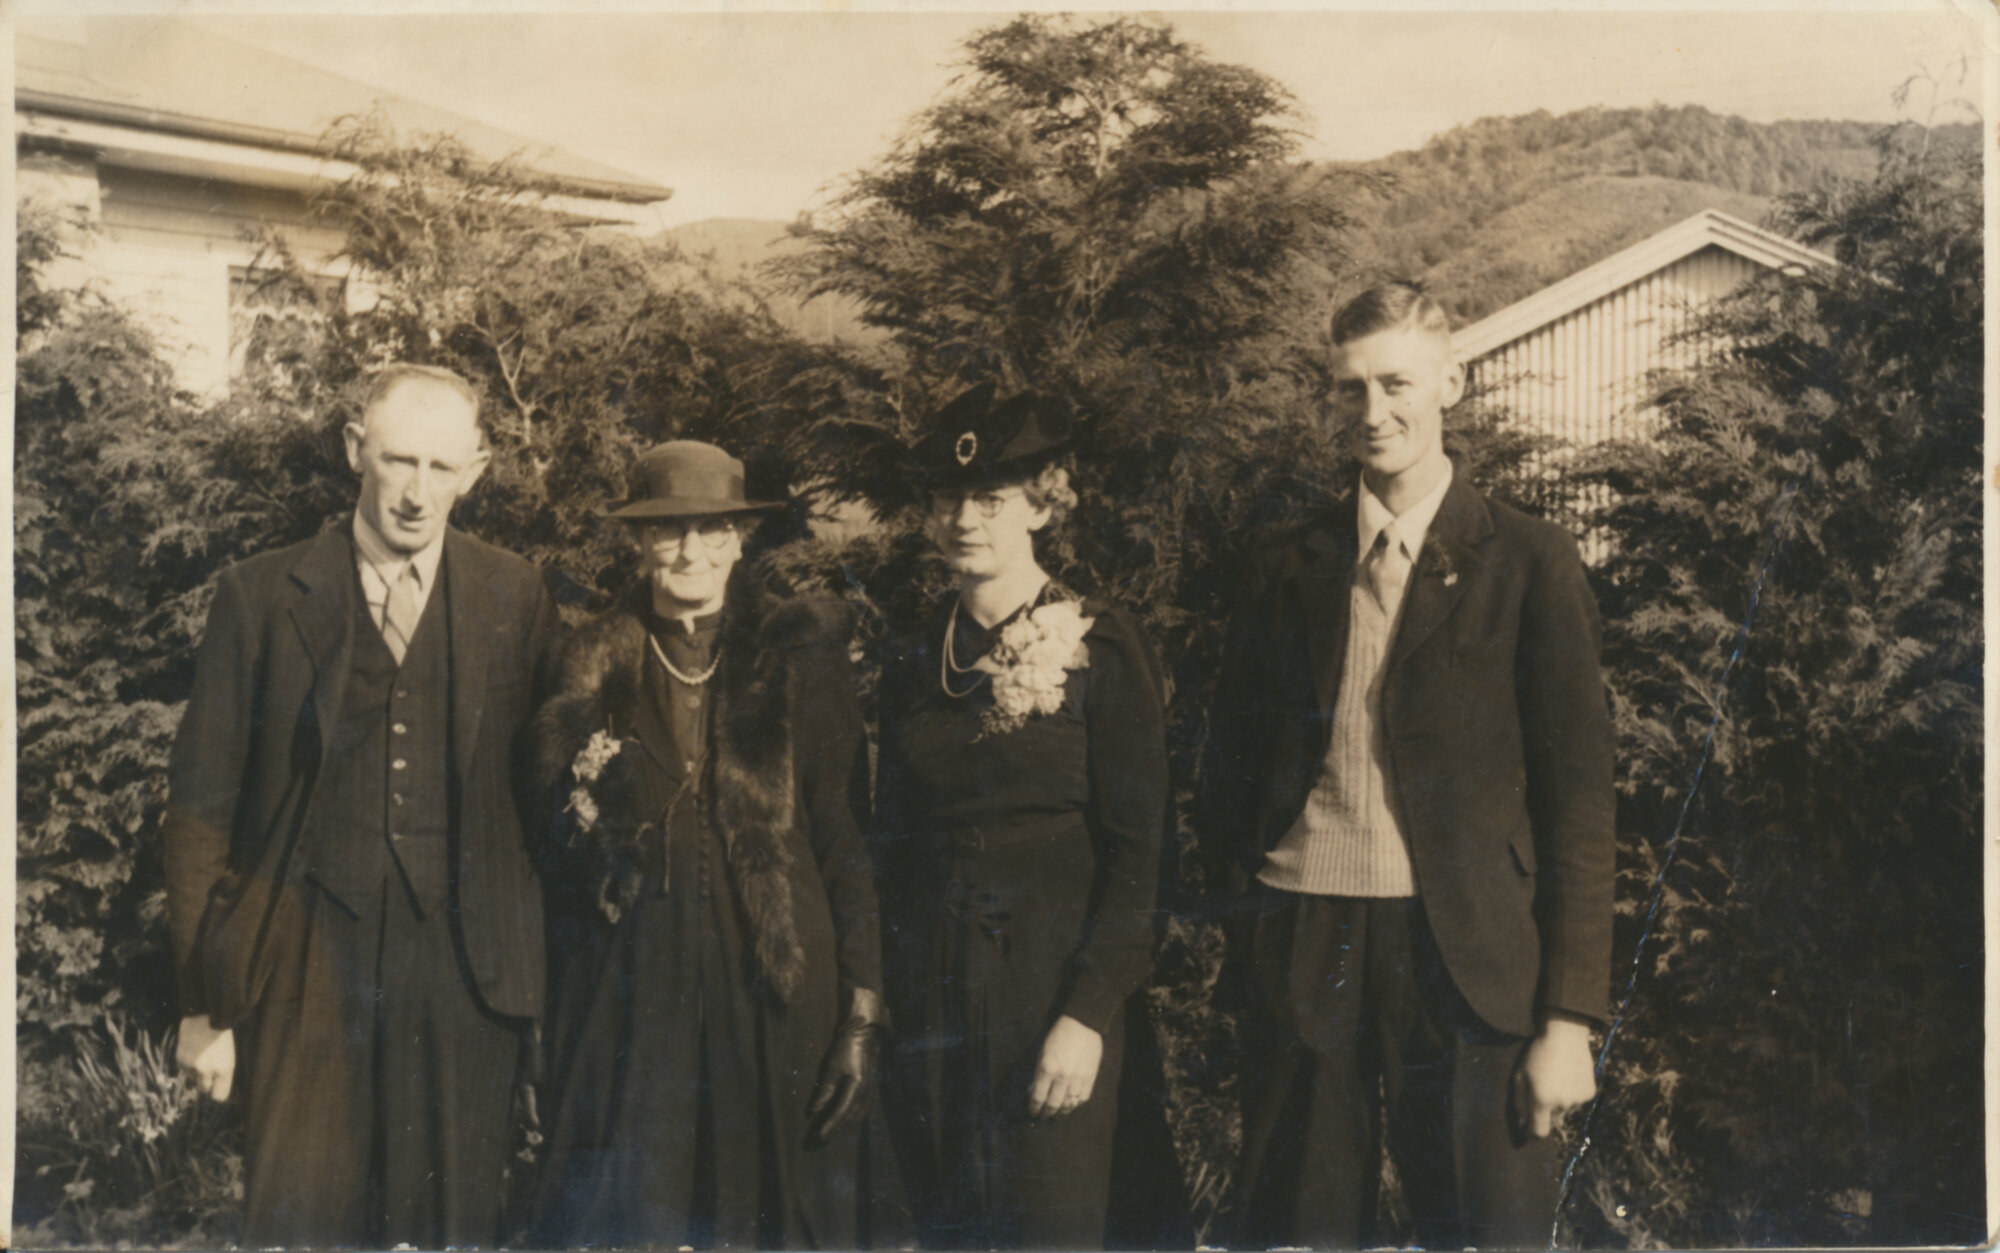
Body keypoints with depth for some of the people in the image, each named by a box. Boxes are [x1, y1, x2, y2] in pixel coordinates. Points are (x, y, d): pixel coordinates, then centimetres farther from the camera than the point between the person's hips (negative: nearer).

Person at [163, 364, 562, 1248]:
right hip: (307, 970, -1)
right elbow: (200, 807, 3)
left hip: (463, 970, 1)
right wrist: (204, 1003, 1)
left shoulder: (516, 600, 6)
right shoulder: (260, 596, 2)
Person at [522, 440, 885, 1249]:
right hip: (630, 991, 1)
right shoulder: (600, 661, 6)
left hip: (774, 989, -1)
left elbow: (847, 839, -1)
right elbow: (561, 845, 14)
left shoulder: (800, 654, 1)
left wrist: (863, 1014, -6)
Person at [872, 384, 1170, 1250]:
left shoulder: (1099, 648, -5)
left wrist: (1088, 1014, -15)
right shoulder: (913, 664, 9)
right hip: (932, 1006, 5)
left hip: (1053, 998, -4)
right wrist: (884, 1004, 8)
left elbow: (1136, 853, -8)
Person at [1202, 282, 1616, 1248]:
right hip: (1300, 954, 3)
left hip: (1463, 957, -2)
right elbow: (1229, 769, 16)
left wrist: (1568, 1018, -6)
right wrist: (1248, 931, 6)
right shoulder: (1291, 572, 10)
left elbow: (1576, 799, -2)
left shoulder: (1530, 565, 1)